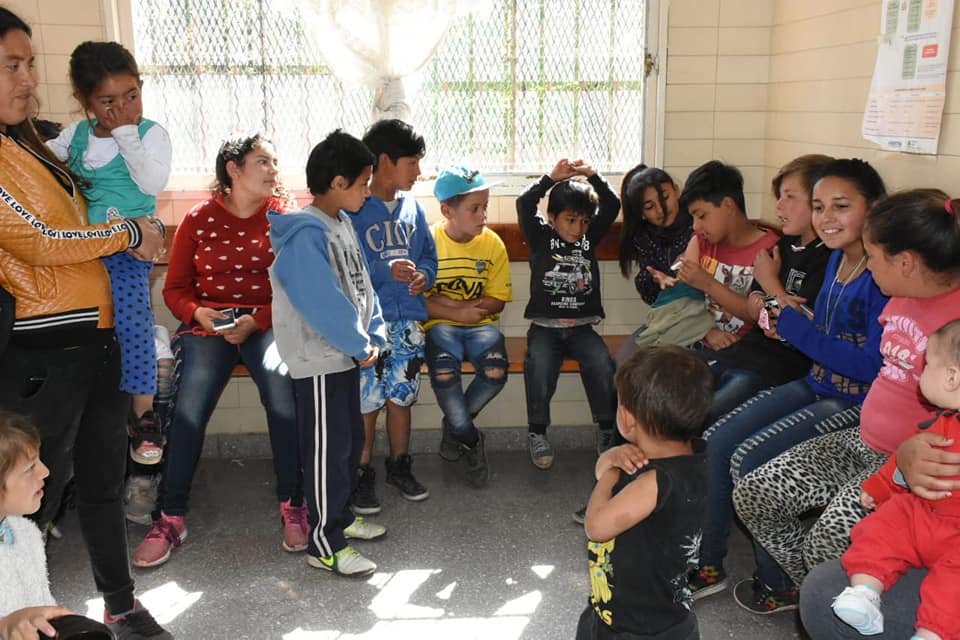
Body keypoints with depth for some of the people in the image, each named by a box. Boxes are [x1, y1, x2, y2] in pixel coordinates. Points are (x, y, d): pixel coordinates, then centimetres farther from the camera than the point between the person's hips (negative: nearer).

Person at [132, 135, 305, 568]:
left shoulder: (284, 216, 5)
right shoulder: (199, 218, 6)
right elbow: (175, 288, 9)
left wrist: (256, 321, -14)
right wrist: (198, 313, -12)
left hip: (268, 323, 0)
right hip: (209, 324, 1)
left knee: (284, 393, -28)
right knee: (188, 409, -21)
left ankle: (292, 506, -11)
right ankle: (170, 518, -6)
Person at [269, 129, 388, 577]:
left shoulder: (342, 223, 9)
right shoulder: (305, 235, -21)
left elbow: (361, 284, 12)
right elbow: (322, 302, -25)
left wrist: (372, 336, 3)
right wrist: (360, 345, -15)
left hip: (346, 354, 9)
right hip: (318, 359, -9)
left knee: (350, 440, 18)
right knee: (327, 449, -1)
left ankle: (340, 516, 35)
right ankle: (325, 545, 11)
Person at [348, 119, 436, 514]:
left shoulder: (412, 208, 10)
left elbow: (429, 254, 17)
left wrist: (424, 276, -4)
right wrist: (386, 271, -23)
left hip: (407, 320, 5)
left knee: (401, 395, 13)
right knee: (366, 399, 0)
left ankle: (400, 466, 29)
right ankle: (362, 475, 16)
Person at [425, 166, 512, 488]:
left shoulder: (492, 243, 0)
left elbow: (497, 300, 1)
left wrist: (453, 303, -12)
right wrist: (455, 313, -17)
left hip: (479, 323, 2)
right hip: (440, 325, -2)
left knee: (495, 372, -28)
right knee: (444, 373, -33)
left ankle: (454, 426, 3)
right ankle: (471, 441, -6)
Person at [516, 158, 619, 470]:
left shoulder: (590, 237, 13)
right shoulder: (541, 237, 5)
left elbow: (612, 206, 5)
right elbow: (524, 204, -9)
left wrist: (593, 175, -6)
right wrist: (552, 177, -11)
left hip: (582, 327, 2)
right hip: (545, 327, -2)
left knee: (602, 364, -25)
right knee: (539, 365, -30)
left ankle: (607, 429, -8)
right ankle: (537, 433, -13)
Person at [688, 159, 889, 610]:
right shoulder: (837, 258, 6)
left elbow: (872, 365, -25)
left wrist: (795, 323, -22)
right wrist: (791, 328, -3)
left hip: (857, 404, -8)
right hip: (815, 387, 9)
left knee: (749, 460, -18)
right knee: (715, 442, -2)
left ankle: (781, 587, 5)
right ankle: (707, 567, 11)